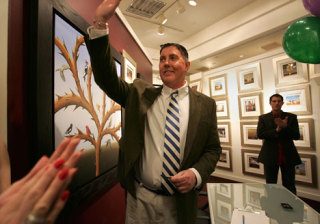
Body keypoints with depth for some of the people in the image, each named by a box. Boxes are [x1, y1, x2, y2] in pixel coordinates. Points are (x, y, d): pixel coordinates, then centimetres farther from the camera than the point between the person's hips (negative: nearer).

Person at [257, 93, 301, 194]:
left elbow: (296, 136, -5)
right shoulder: (263, 118, 1)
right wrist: (277, 130, -20)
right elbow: (259, 134, -11)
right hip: (270, 155, 0)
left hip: (288, 155, 1)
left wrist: (285, 127, -21)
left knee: (289, 186, 11)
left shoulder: (291, 117, 3)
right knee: (270, 185, 11)